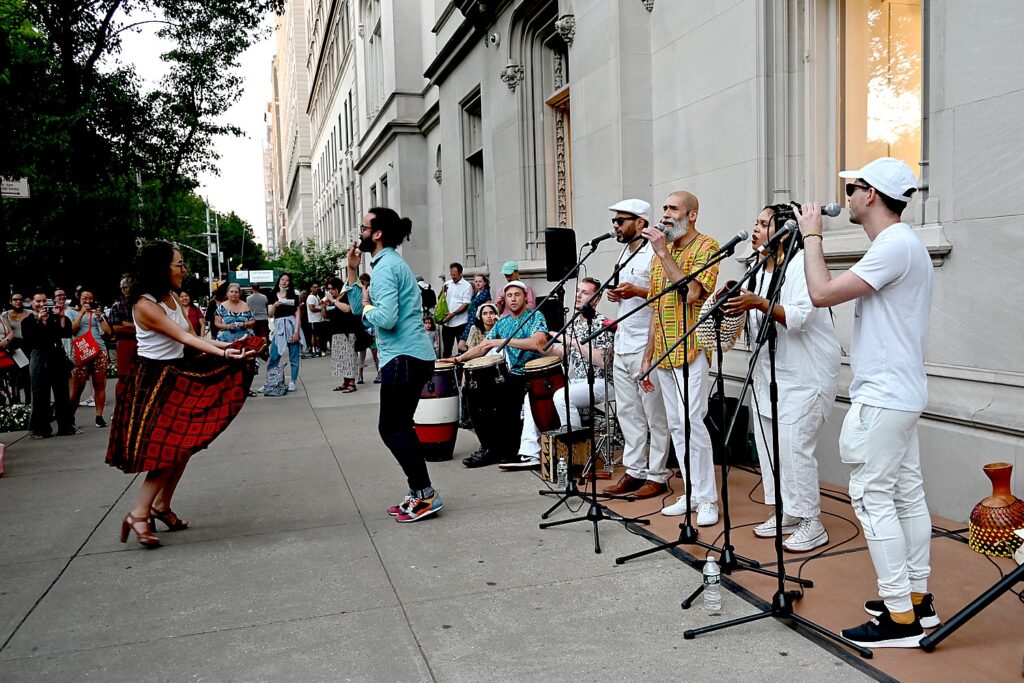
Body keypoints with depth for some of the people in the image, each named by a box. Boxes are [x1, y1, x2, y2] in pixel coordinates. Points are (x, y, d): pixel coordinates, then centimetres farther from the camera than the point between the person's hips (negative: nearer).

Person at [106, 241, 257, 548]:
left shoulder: (172, 298, 8)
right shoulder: (145, 304, -18)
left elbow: (190, 336, 4)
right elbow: (183, 337, -24)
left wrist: (222, 346, -7)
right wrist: (222, 354, -31)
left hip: (178, 375, 9)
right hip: (154, 379, -9)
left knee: (184, 445, 8)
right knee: (168, 449, -12)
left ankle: (162, 506, 20)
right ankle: (138, 514, -3)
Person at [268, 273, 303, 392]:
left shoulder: (294, 295, 4)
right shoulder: (272, 295, 9)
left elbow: (298, 314, 0)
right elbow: (270, 314, 5)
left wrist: (296, 331, -8)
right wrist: (274, 305, -17)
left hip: (292, 325, -1)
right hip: (278, 327, 1)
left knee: (294, 357, 0)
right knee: (273, 357, 0)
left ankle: (292, 382, 6)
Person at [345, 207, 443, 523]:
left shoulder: (385, 267, -13)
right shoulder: (390, 262, 20)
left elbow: (386, 319, -25)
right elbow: (359, 309, 18)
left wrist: (367, 306, -6)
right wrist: (352, 272, 12)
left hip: (404, 358, -11)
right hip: (413, 356, 11)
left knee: (392, 429, -4)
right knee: (399, 427, 15)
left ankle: (425, 495, 0)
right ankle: (419, 495, 20)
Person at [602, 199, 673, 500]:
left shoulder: (654, 254, -10)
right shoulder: (624, 254, 18)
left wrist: (638, 291, -23)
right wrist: (616, 295, 8)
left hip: (647, 347, -9)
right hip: (622, 346, 9)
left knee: (655, 415, -1)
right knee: (627, 413, 11)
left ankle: (657, 475, 7)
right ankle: (634, 471, 19)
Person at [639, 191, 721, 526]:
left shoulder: (705, 247, -5)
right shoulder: (661, 252, 17)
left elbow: (691, 293, -21)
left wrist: (663, 253, -16)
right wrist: (647, 356, 16)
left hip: (690, 350, -7)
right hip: (663, 352, 8)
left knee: (691, 421, -12)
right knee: (676, 424, 9)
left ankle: (708, 499, -2)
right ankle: (692, 492, 17)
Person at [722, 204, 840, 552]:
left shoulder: (801, 265, -13)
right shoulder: (760, 270, 14)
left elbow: (800, 317, -24)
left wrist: (758, 303, -33)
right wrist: (736, 307, 2)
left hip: (804, 374, -9)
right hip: (769, 371, 9)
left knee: (794, 445, -11)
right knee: (767, 442, 10)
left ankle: (812, 523, 2)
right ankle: (786, 513, 23)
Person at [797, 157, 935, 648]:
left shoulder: (896, 245, -17)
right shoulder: (900, 243, 16)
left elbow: (822, 293, -22)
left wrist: (811, 235, -11)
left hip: (883, 397, -11)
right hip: (899, 394, 11)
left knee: (872, 496, -7)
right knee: (907, 493, 13)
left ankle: (900, 617, -2)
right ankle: (917, 598, 22)